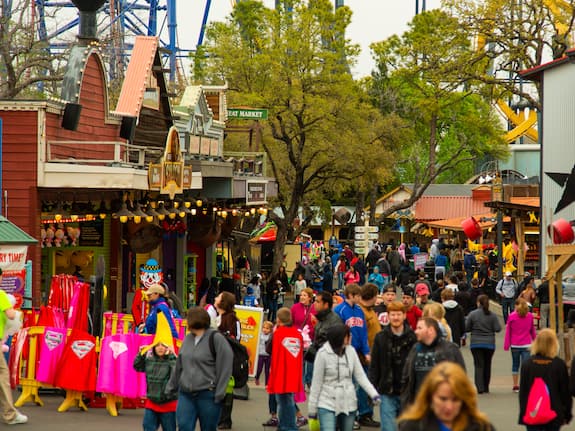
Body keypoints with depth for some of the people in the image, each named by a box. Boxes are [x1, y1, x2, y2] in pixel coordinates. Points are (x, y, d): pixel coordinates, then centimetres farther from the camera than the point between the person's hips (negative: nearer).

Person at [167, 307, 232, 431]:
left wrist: (219, 394, -15)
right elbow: (179, 366, 18)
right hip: (185, 394, 5)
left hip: (207, 395, -5)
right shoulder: (188, 339, 11)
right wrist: (171, 387, 18)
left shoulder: (216, 339, -9)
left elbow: (224, 368, -12)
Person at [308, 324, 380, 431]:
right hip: (327, 405, -5)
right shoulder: (323, 354, -11)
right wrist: (312, 409, -2)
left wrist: (374, 394, -10)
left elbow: (360, 376, 3)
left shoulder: (351, 351, 0)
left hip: (348, 404, 5)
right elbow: (316, 383, -6)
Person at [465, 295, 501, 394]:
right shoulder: (492, 315, -4)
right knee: (487, 365, 13)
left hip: (476, 344, -2)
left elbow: (466, 328, -5)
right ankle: (486, 388, 18)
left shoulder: (472, 314, -7)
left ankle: (479, 387, -13)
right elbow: (498, 328, -7)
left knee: (479, 365, -1)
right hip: (489, 344, 2)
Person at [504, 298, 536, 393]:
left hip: (514, 345, 0)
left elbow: (508, 331, -2)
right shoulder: (530, 316, 2)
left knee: (515, 365, 14)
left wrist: (506, 345, 3)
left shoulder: (512, 316, -4)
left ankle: (515, 386, 19)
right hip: (526, 345, 0)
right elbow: (532, 330, 13)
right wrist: (535, 340, 29)